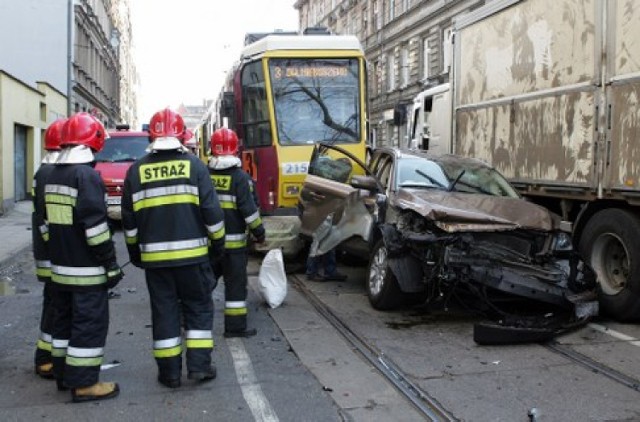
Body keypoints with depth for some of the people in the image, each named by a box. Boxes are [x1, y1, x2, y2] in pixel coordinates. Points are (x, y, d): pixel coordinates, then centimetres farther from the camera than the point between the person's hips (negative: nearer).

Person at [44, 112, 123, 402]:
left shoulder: (53, 176, 12)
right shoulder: (87, 175, -16)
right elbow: (94, 225, -20)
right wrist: (111, 264, -16)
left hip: (60, 267, 9)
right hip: (86, 270, -9)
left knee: (63, 320, 17)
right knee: (90, 323, -3)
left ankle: (63, 373, 28)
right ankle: (84, 383, 1)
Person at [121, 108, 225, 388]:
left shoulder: (136, 171, 4)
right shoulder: (193, 165, -4)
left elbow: (129, 219, 9)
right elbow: (211, 210, -5)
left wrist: (134, 251, 20)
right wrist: (218, 242, 8)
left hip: (154, 257, 2)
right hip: (192, 253, -2)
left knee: (164, 312, 9)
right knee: (198, 308, 11)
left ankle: (169, 372, 13)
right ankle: (199, 365, 8)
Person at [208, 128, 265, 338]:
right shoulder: (240, 177, -11)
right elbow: (249, 209, -13)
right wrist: (259, 232, -2)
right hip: (233, 241, -5)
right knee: (235, 283, 3)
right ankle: (235, 326, 6)